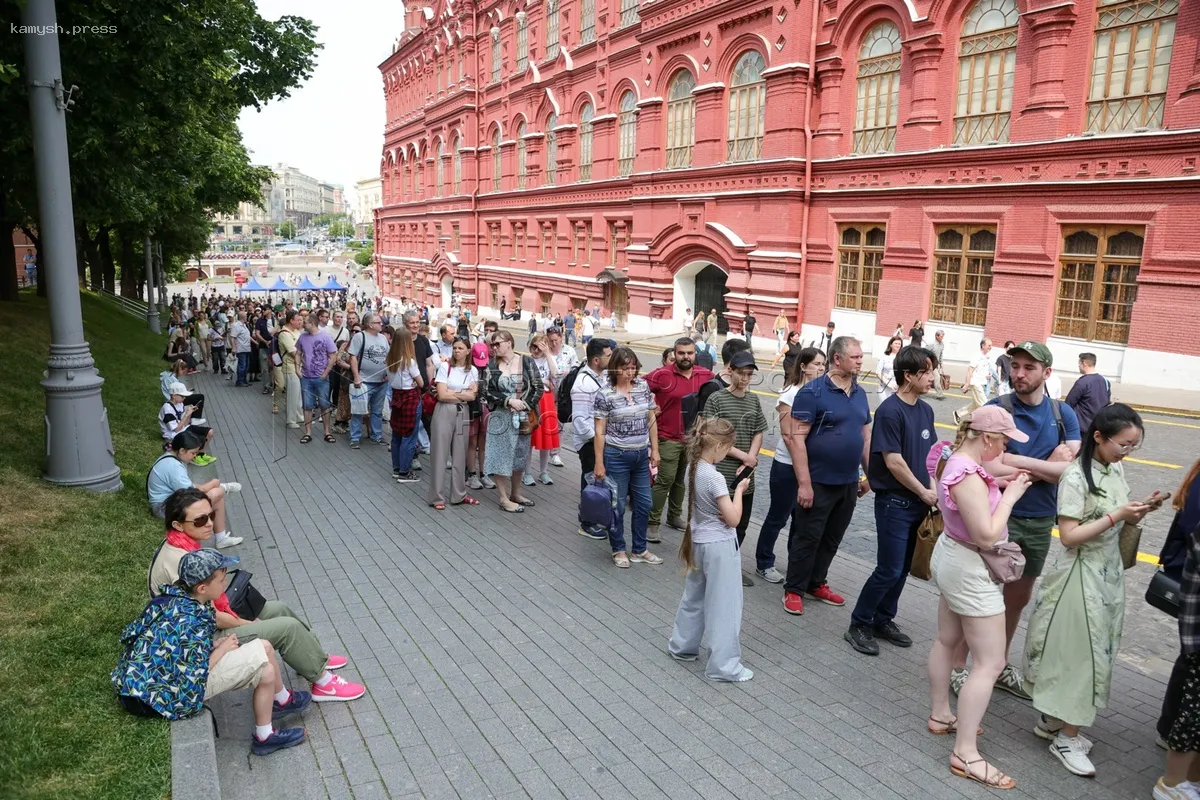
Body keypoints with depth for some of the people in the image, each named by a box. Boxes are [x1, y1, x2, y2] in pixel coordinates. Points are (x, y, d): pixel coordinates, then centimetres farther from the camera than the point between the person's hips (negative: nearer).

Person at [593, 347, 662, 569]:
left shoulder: (643, 387, 2)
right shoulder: (605, 395, -11)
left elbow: (652, 420, 9)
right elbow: (600, 431, -9)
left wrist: (654, 450, 7)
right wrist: (599, 463, -10)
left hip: (641, 455, 5)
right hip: (617, 456, -5)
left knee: (643, 504, 12)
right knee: (618, 505, 7)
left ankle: (639, 550, 28)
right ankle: (618, 550, 24)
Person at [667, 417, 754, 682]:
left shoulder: (692, 468, 1)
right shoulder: (714, 478, -24)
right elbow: (733, 519, -20)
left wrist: (729, 490, 5)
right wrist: (738, 490, -8)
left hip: (699, 542, 8)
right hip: (720, 546, -8)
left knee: (694, 598, 22)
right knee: (724, 606, 3)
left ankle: (682, 646, 36)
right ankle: (723, 665, 11)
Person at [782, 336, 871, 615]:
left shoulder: (860, 393, 8)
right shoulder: (813, 392, -15)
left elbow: (865, 436, 16)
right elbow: (796, 438, -18)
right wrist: (804, 483, -21)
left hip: (849, 483, 7)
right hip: (819, 482, -6)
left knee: (832, 539, 17)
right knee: (807, 538, 4)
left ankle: (817, 583, 33)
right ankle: (794, 590, 18)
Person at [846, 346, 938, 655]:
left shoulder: (926, 410, 7)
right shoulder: (890, 410, -17)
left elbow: (928, 453, 15)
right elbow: (894, 462, -18)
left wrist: (933, 490, 4)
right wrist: (924, 492, -10)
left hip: (918, 502, 7)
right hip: (895, 502, -7)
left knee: (902, 569, 14)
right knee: (889, 570, -3)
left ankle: (883, 620, 29)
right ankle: (859, 625, 12)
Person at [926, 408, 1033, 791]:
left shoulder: (954, 459, -1)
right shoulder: (968, 476, -29)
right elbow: (987, 535, -28)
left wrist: (1001, 485, -3)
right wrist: (1010, 496, -18)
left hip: (951, 556, 10)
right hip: (971, 571, -10)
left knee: (947, 641, 22)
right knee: (990, 663, -3)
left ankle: (940, 715, 39)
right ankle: (965, 753, 1)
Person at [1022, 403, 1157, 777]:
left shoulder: (1117, 469, 5)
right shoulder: (1076, 476, -19)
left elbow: (1120, 521, 13)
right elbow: (1069, 536, -20)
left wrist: (1139, 512, -6)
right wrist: (1116, 516, -24)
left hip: (1109, 572, 8)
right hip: (1079, 574, -8)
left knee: (1097, 649, 14)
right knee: (1078, 651, 0)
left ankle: (1051, 720, 27)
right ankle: (1066, 737, 15)